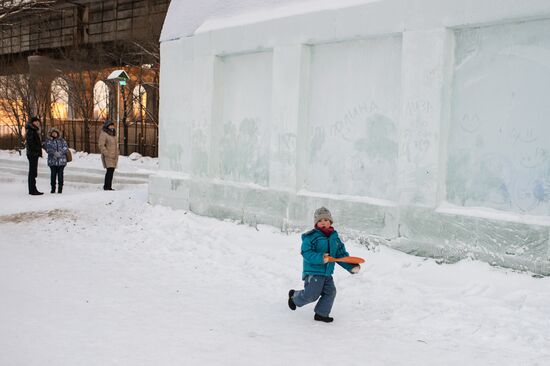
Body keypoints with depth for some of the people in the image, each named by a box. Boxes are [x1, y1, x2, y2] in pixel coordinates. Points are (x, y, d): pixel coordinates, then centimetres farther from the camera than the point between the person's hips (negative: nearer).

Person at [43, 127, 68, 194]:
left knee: (60, 174, 1)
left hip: (61, 160, 1)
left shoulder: (62, 140, 11)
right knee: (53, 174, 0)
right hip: (52, 161, 0)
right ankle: (53, 189, 9)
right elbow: (48, 149, -6)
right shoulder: (48, 141, 7)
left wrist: (60, 153, -14)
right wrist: (54, 153, -20)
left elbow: (66, 148, 1)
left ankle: (60, 188, 7)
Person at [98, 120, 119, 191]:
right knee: (110, 170, -16)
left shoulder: (113, 134, 17)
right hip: (107, 156, -8)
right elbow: (101, 145, -16)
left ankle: (107, 186, 14)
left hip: (114, 156, 8)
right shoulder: (103, 134, -9)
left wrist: (116, 155, 16)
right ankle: (107, 187, -13)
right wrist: (107, 154, -19)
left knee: (111, 171, 7)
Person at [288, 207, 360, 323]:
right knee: (312, 294, -4)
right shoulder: (311, 237, -13)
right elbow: (306, 253, -19)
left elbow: (341, 254, 11)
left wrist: (351, 266, 0)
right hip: (313, 272, -7)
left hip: (327, 273, 7)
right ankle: (294, 296, 24)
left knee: (330, 292, 5)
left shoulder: (334, 237, 9)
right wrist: (320, 258, -32)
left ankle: (321, 314, 20)